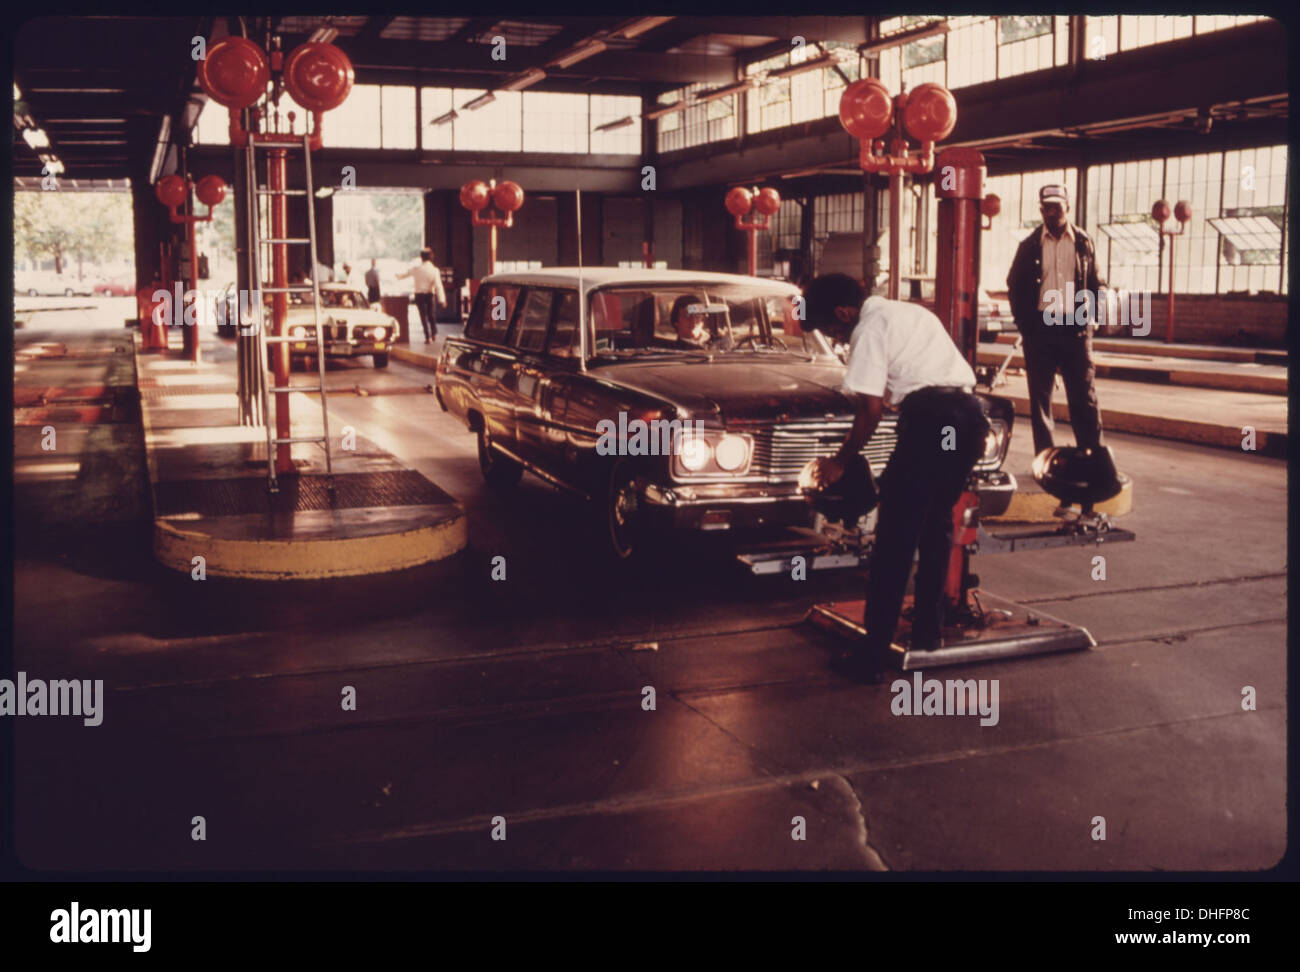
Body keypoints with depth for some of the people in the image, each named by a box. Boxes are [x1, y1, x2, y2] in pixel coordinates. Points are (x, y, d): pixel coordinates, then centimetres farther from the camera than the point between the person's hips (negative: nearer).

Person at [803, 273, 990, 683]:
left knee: (895, 538, -4)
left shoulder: (869, 330, 0)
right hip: (970, 414, 9)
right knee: (936, 525, 22)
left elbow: (871, 410, -6)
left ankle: (874, 655, -3)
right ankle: (928, 631, 30)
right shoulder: (910, 312, 26)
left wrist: (840, 462, 5)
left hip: (930, 418, -9)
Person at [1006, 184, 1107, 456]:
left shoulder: (1083, 242, 7)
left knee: (1084, 395, 0)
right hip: (1040, 329, 0)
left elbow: (1095, 282, 12)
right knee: (1040, 395, 4)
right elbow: (1014, 286, 10)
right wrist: (1024, 323, 1)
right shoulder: (1030, 245, 6)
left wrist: (1088, 315, -3)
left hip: (1075, 328, 0)